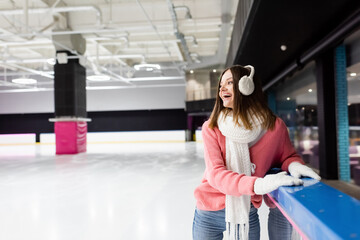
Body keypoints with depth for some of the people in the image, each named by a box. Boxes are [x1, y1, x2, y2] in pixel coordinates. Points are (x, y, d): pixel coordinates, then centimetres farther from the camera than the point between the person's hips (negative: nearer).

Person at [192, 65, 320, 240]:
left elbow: (287, 156, 7)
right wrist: (257, 185, -37)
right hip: (209, 214, 0)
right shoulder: (211, 128, -12)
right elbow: (215, 174, -21)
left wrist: (293, 165, -18)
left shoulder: (275, 127, -10)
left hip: (247, 214, 1)